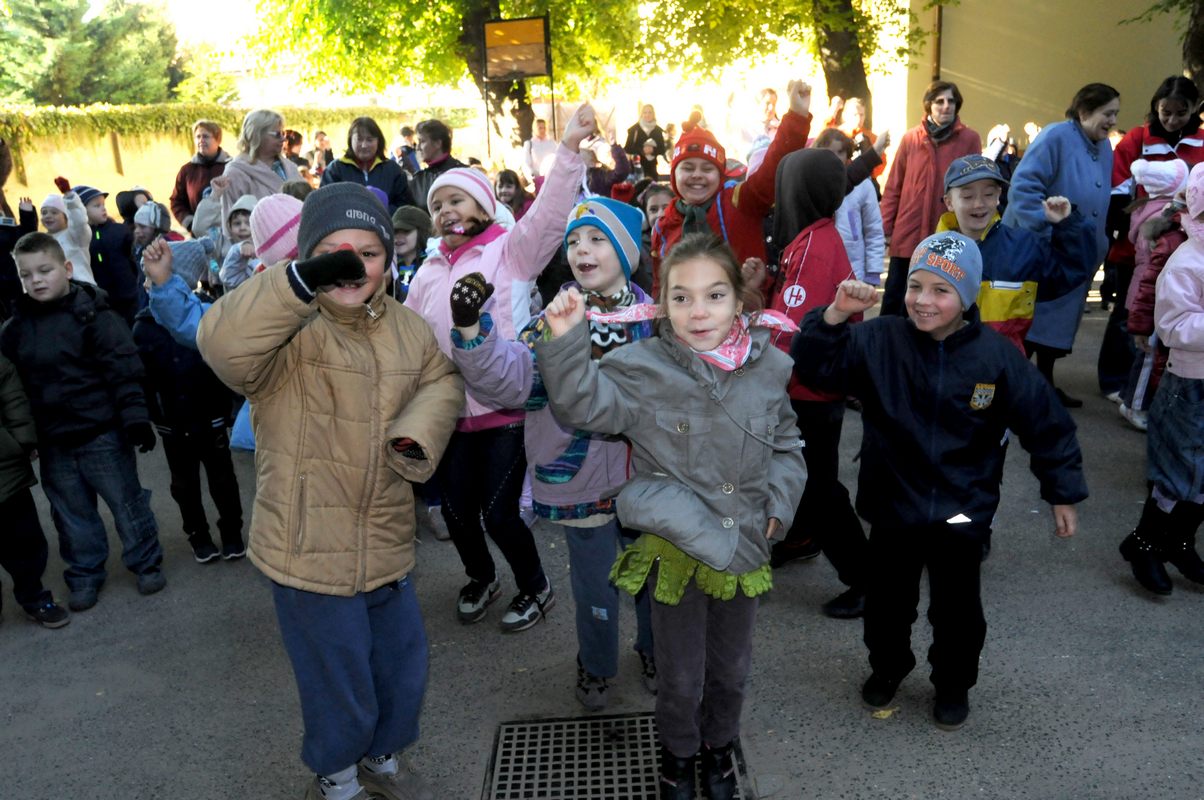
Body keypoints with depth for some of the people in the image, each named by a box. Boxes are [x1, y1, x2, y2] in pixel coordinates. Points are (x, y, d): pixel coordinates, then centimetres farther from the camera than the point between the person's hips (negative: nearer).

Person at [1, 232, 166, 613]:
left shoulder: (93, 315, -12)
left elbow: (124, 371, -14)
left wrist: (134, 417, -18)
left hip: (101, 433, -5)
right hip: (52, 441, 5)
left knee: (127, 502, 9)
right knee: (71, 513, 17)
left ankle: (147, 564, 26)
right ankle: (84, 576, 32)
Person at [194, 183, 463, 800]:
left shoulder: (408, 328, 1)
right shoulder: (289, 330, -17)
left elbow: (441, 380, 13)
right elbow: (223, 344, -36)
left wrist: (418, 432, -7)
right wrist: (302, 282, -48)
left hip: (387, 546, 6)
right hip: (311, 553, -5)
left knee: (405, 671, 24)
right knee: (340, 689, 14)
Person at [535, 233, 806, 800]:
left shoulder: (768, 367, -6)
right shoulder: (643, 368, -16)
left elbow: (786, 445, 8)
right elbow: (581, 404, -20)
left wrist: (779, 503, -3)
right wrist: (566, 341, -33)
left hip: (745, 550, 3)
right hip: (676, 552, -3)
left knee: (731, 669, 24)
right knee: (680, 675, 16)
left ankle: (719, 744, 53)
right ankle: (678, 752, 47)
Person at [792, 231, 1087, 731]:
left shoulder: (997, 357, -11)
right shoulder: (878, 341, -11)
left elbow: (1045, 424, -2)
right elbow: (814, 369, -15)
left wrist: (1063, 495, 3)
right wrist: (835, 315, -30)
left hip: (961, 513, 0)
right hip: (892, 506, 1)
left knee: (957, 608, 15)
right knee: (887, 600, 17)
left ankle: (954, 683, 42)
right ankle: (888, 666, 46)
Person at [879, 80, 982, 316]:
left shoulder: (970, 139, 1)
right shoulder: (911, 139, 3)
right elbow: (893, 188, 5)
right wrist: (885, 228, 1)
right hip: (907, 235, 1)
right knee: (894, 298, 6)